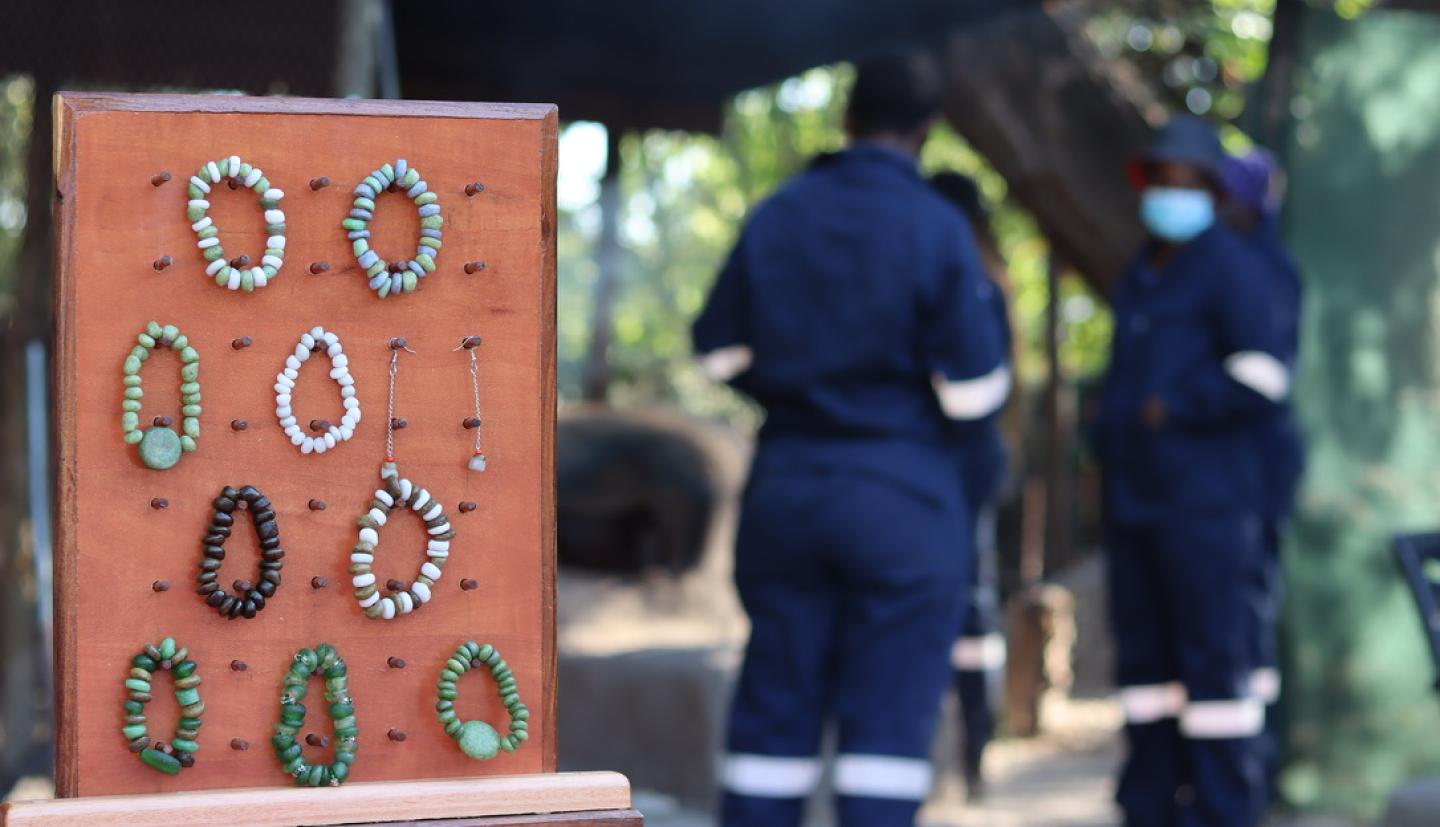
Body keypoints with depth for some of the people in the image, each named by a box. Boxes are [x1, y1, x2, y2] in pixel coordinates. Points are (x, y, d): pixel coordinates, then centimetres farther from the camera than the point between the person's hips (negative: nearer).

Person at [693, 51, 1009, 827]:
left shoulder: (775, 216, 3)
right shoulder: (937, 229, -9)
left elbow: (719, 351, 7)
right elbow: (972, 391, -11)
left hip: (785, 486, 4)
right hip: (903, 495, -4)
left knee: (775, 706, 10)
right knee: (889, 715, 1)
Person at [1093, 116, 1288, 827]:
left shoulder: (1230, 269, -5)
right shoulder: (1140, 276, 20)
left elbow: (1261, 381, -15)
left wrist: (1172, 410, -12)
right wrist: (1109, 434, 19)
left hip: (1203, 501, -8)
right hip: (1134, 500, 8)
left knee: (1213, 655, -7)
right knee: (1144, 654, 9)